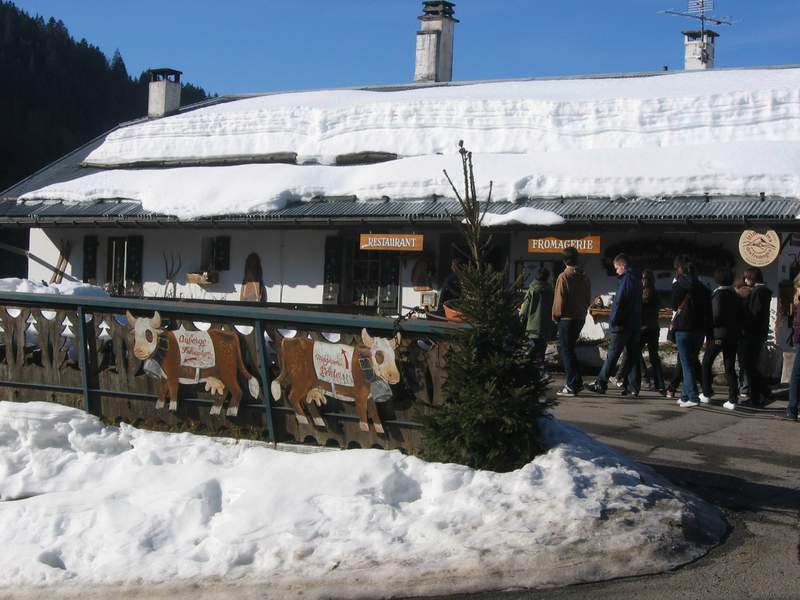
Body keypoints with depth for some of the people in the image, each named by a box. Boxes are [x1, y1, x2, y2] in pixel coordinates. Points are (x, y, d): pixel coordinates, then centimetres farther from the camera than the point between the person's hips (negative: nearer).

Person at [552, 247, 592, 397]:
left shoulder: (564, 277, -13)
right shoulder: (585, 277, 9)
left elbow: (559, 299, -12)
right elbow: (588, 299, 13)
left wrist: (556, 316, 0)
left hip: (567, 318, -7)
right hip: (581, 317, 7)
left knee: (566, 351, -2)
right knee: (570, 349, 18)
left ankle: (571, 386, -4)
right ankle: (577, 383, 17)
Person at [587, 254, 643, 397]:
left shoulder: (626, 279, -12)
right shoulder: (637, 280, 15)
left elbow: (619, 303, -18)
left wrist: (613, 321, -12)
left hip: (622, 326, -8)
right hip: (636, 326, 8)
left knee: (612, 355, -3)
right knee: (634, 357, 6)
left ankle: (601, 383, 1)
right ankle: (634, 388, 5)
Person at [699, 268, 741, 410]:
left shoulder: (718, 294, -12)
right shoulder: (736, 296, 7)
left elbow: (716, 316, -19)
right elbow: (740, 317, 10)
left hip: (718, 335, -5)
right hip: (733, 336, 5)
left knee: (706, 363, 12)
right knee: (730, 367, 6)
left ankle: (706, 394, 13)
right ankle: (733, 400, 0)